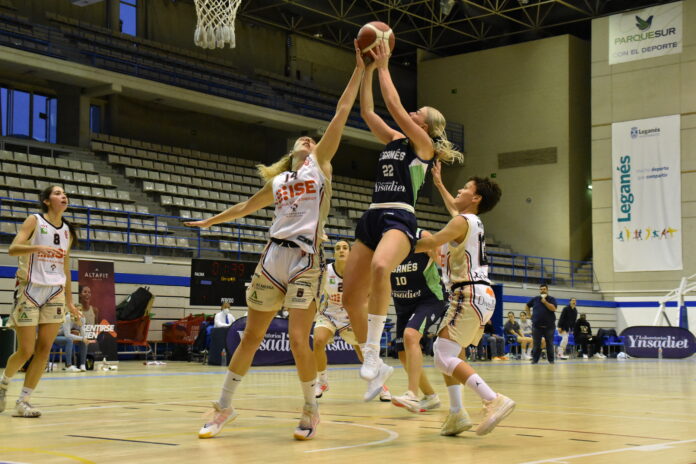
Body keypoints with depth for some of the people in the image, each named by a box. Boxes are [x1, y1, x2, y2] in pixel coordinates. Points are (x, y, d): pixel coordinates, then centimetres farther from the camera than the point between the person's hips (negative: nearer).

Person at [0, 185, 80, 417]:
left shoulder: (67, 230, 11)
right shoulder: (34, 221, -5)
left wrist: (69, 301, 17)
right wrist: (38, 248, -35)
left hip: (55, 293, 5)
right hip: (30, 289, -5)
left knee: (44, 350, -3)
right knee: (26, 351, -3)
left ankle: (23, 402, 3)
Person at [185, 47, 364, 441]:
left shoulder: (320, 165, 9)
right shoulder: (277, 182, 21)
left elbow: (342, 112, 3)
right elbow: (244, 208, 38)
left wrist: (360, 69, 0)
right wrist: (209, 221, 50)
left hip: (306, 260, -5)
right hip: (273, 258, 5)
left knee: (298, 340, -11)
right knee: (250, 338, 8)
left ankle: (311, 409, 9)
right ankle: (224, 407, 18)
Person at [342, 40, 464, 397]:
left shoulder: (424, 145, 1)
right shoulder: (393, 139, 21)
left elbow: (394, 105, -7)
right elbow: (367, 110, 18)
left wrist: (384, 67, 1)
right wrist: (368, 69, 14)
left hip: (400, 219, -8)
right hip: (372, 218, 8)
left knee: (380, 268, -40)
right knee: (350, 295, 1)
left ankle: (372, 351, -35)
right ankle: (375, 367, 13)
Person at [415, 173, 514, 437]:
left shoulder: (462, 221, -8)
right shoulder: (475, 221, 19)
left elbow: (429, 243, -14)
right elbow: (453, 206, 42)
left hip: (470, 296, -10)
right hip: (483, 296, 10)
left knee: (444, 358, -17)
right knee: (446, 352, 20)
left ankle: (494, 400, -30)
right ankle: (457, 414, 13)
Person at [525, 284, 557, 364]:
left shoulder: (551, 299, 2)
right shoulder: (535, 299, 9)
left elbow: (553, 308, -14)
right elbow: (527, 306, 22)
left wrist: (545, 301, -18)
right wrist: (529, 315, 11)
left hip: (549, 326, -1)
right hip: (537, 325, 1)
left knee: (549, 344, 2)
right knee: (536, 344, 1)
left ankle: (551, 360, 10)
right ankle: (535, 359, 6)